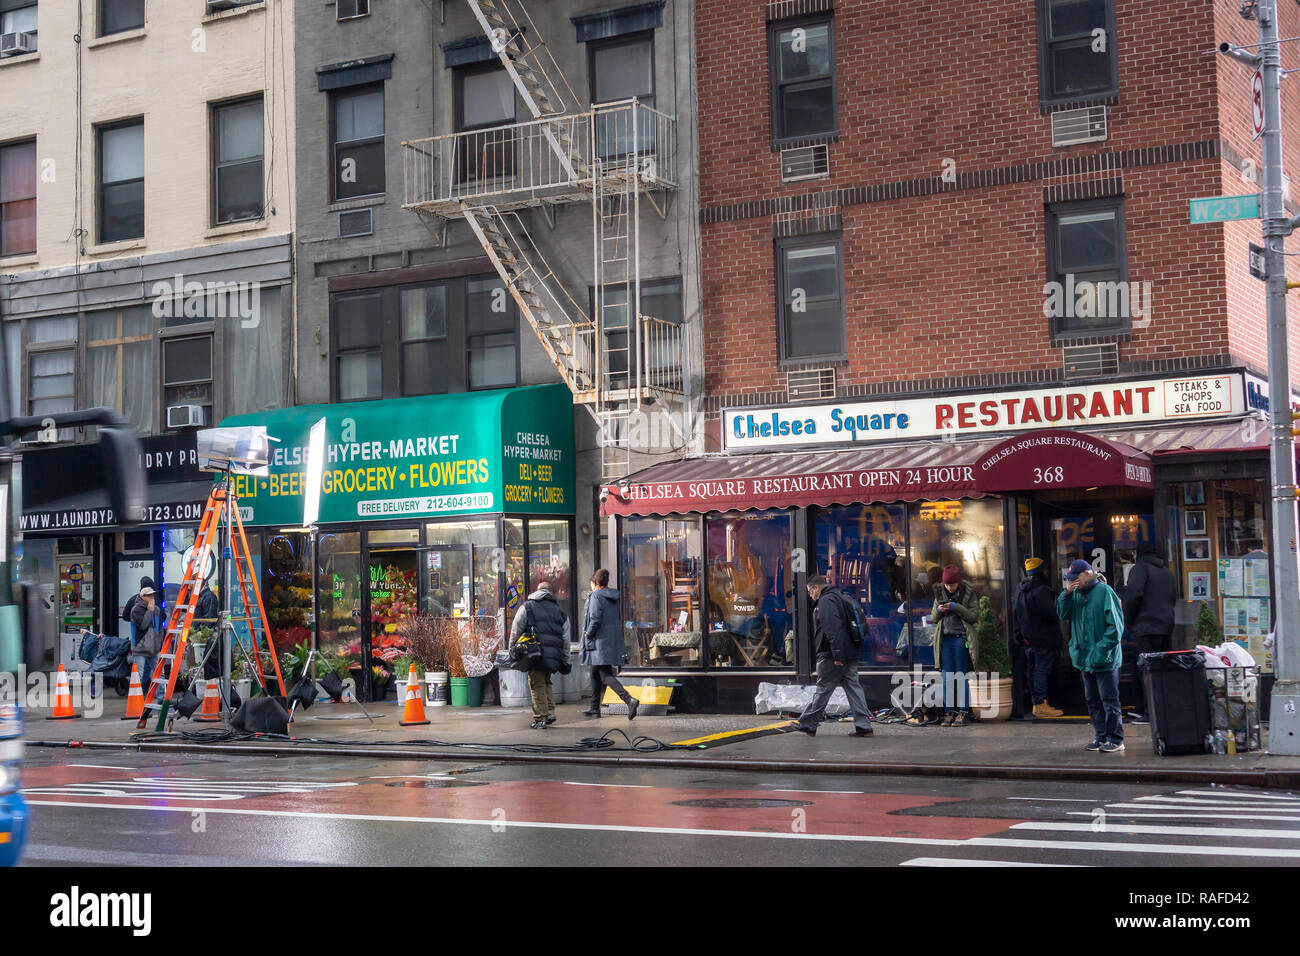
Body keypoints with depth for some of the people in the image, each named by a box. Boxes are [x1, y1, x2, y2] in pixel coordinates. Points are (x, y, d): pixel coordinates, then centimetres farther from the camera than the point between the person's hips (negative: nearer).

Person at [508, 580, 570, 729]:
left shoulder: (527, 607, 6)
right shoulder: (560, 612, 18)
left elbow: (515, 632, 2)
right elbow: (566, 640, 16)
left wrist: (513, 651, 12)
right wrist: (565, 661, 20)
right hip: (554, 655, 4)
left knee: (537, 685, 0)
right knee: (546, 683, 21)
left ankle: (540, 718, -3)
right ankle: (550, 712, 12)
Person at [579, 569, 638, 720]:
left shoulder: (596, 596, -11)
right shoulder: (614, 597, 12)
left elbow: (595, 620, -19)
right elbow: (619, 619, 16)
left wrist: (588, 635, -7)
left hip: (600, 642, -9)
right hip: (614, 639, 9)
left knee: (606, 676, -10)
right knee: (595, 674, 19)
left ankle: (629, 699, -27)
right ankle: (595, 708, 26)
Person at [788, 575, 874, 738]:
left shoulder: (826, 602, -12)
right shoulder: (839, 598, 21)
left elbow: (833, 630, -23)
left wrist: (837, 655, -27)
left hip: (833, 657, -9)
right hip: (851, 654, 9)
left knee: (823, 689, -1)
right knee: (853, 688, 6)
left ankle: (808, 724, 8)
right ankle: (863, 726, 2)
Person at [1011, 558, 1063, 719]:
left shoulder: (1020, 589, 11)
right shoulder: (1041, 590, -17)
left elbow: (1015, 614, 16)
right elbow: (1050, 613, -22)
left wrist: (1018, 636, 20)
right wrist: (1058, 613, -1)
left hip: (1027, 638, 8)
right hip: (1042, 638, -8)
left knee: (1032, 670, 12)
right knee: (1042, 670, -6)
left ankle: (1036, 703, 17)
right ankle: (1041, 705, -6)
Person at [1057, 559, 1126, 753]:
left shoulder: (1104, 591, -11)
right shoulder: (1076, 594, 11)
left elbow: (1115, 625, -13)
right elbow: (1062, 614, 7)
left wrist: (1103, 649, -18)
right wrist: (1067, 593, -5)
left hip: (1105, 659, -8)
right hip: (1085, 658, 8)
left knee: (1109, 700, -4)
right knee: (1092, 700, 12)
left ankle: (1115, 739, 1)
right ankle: (1101, 737, 20)